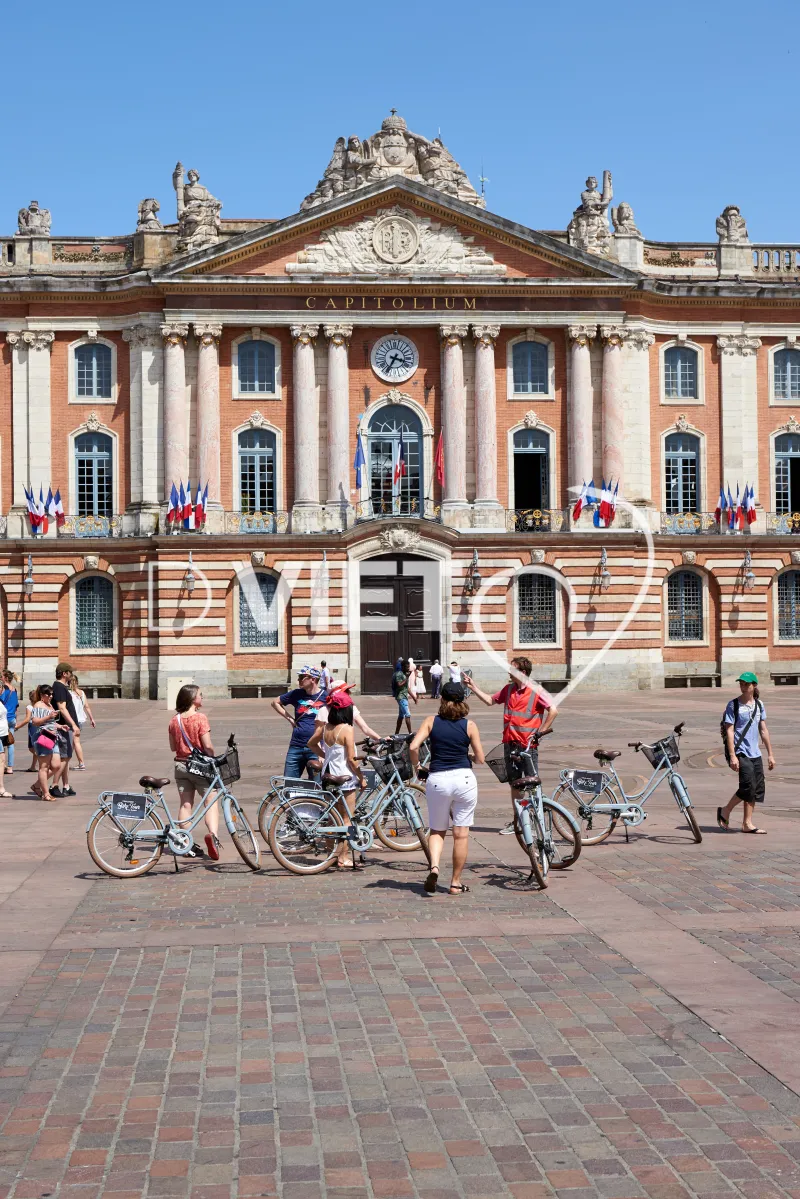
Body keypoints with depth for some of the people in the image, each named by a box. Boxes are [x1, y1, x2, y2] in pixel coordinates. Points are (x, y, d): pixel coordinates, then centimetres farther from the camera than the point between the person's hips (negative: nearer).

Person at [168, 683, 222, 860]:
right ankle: (213, 834, -26)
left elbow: (173, 747, 9)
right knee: (211, 802, -2)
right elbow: (207, 746, -16)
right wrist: (213, 760, -2)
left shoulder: (174, 720, 3)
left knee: (185, 804, 10)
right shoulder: (200, 718, -15)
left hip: (181, 765, 5)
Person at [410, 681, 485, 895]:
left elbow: (413, 746, -9)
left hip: (437, 780, 1)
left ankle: (434, 867, -9)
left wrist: (416, 765, 9)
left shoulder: (431, 721, 2)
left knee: (437, 830, 16)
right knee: (461, 833, 7)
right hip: (464, 779, -1)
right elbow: (480, 758, 4)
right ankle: (456, 882, 11)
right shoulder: (469, 725, 1)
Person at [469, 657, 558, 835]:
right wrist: (473, 687, 14)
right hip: (510, 743, 7)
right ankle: (515, 821, 21)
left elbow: (553, 711, -15)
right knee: (514, 783, 13)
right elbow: (490, 700, 20)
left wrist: (540, 732, -14)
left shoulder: (535, 692, -11)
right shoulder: (508, 689, 8)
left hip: (528, 745, -6)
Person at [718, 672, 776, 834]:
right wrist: (732, 756, -16)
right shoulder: (734, 705, -6)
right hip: (740, 753, -6)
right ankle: (725, 811, 5)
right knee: (748, 786, -15)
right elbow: (729, 731, -9)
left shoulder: (759, 705, 10)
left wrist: (770, 754, 13)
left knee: (757, 789, 4)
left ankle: (747, 823, 12)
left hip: (755, 753, 6)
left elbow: (763, 730, 15)